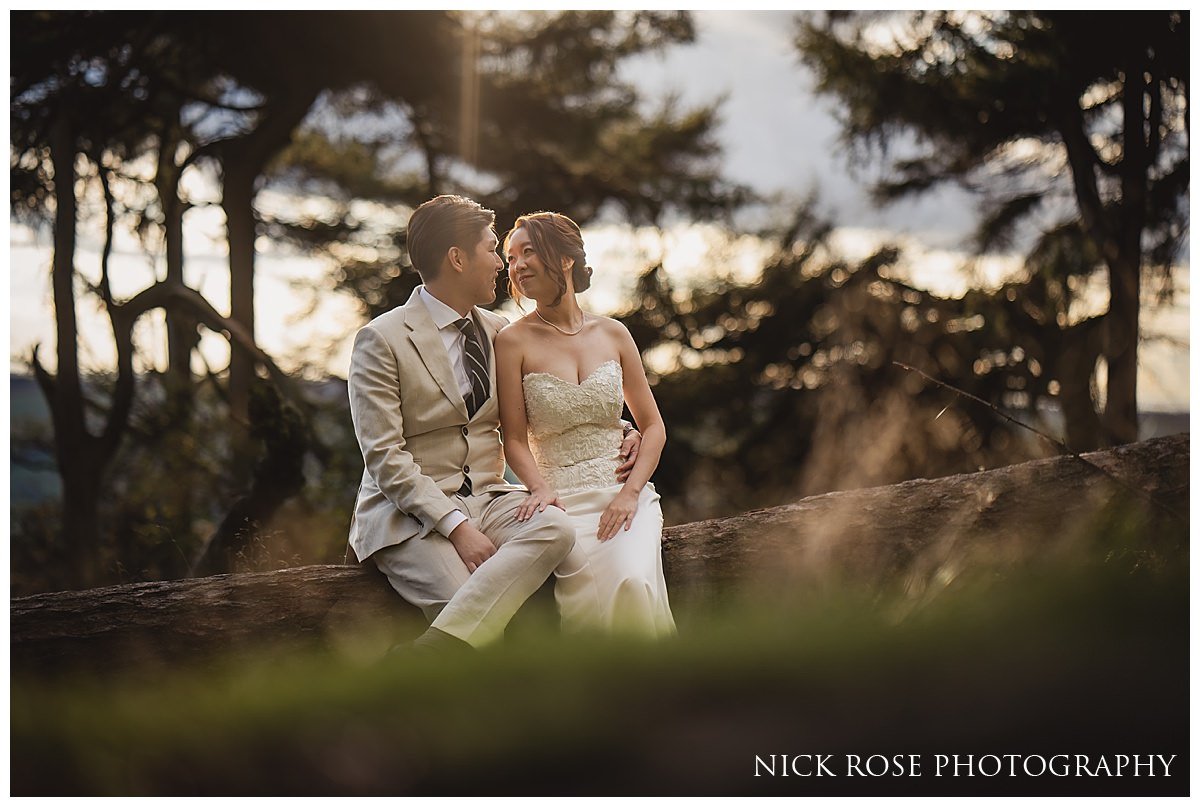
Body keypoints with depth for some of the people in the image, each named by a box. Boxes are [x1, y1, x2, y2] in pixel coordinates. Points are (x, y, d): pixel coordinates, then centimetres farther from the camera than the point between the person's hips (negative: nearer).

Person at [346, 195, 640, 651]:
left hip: (487, 498, 6)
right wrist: (457, 527, -21)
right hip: (409, 513, -6)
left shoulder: (497, 331, 16)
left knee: (555, 528, -30)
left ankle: (428, 653, -39)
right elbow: (384, 458, -11)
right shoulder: (381, 340, -4)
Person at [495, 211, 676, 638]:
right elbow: (515, 440, -1)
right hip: (563, 501, -2)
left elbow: (653, 426, 12)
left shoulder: (612, 334, 9)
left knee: (633, 584, -29)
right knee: (595, 595, -31)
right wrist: (540, 489, -21)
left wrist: (630, 492, -5)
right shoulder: (514, 341, 1)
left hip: (626, 494, 2)